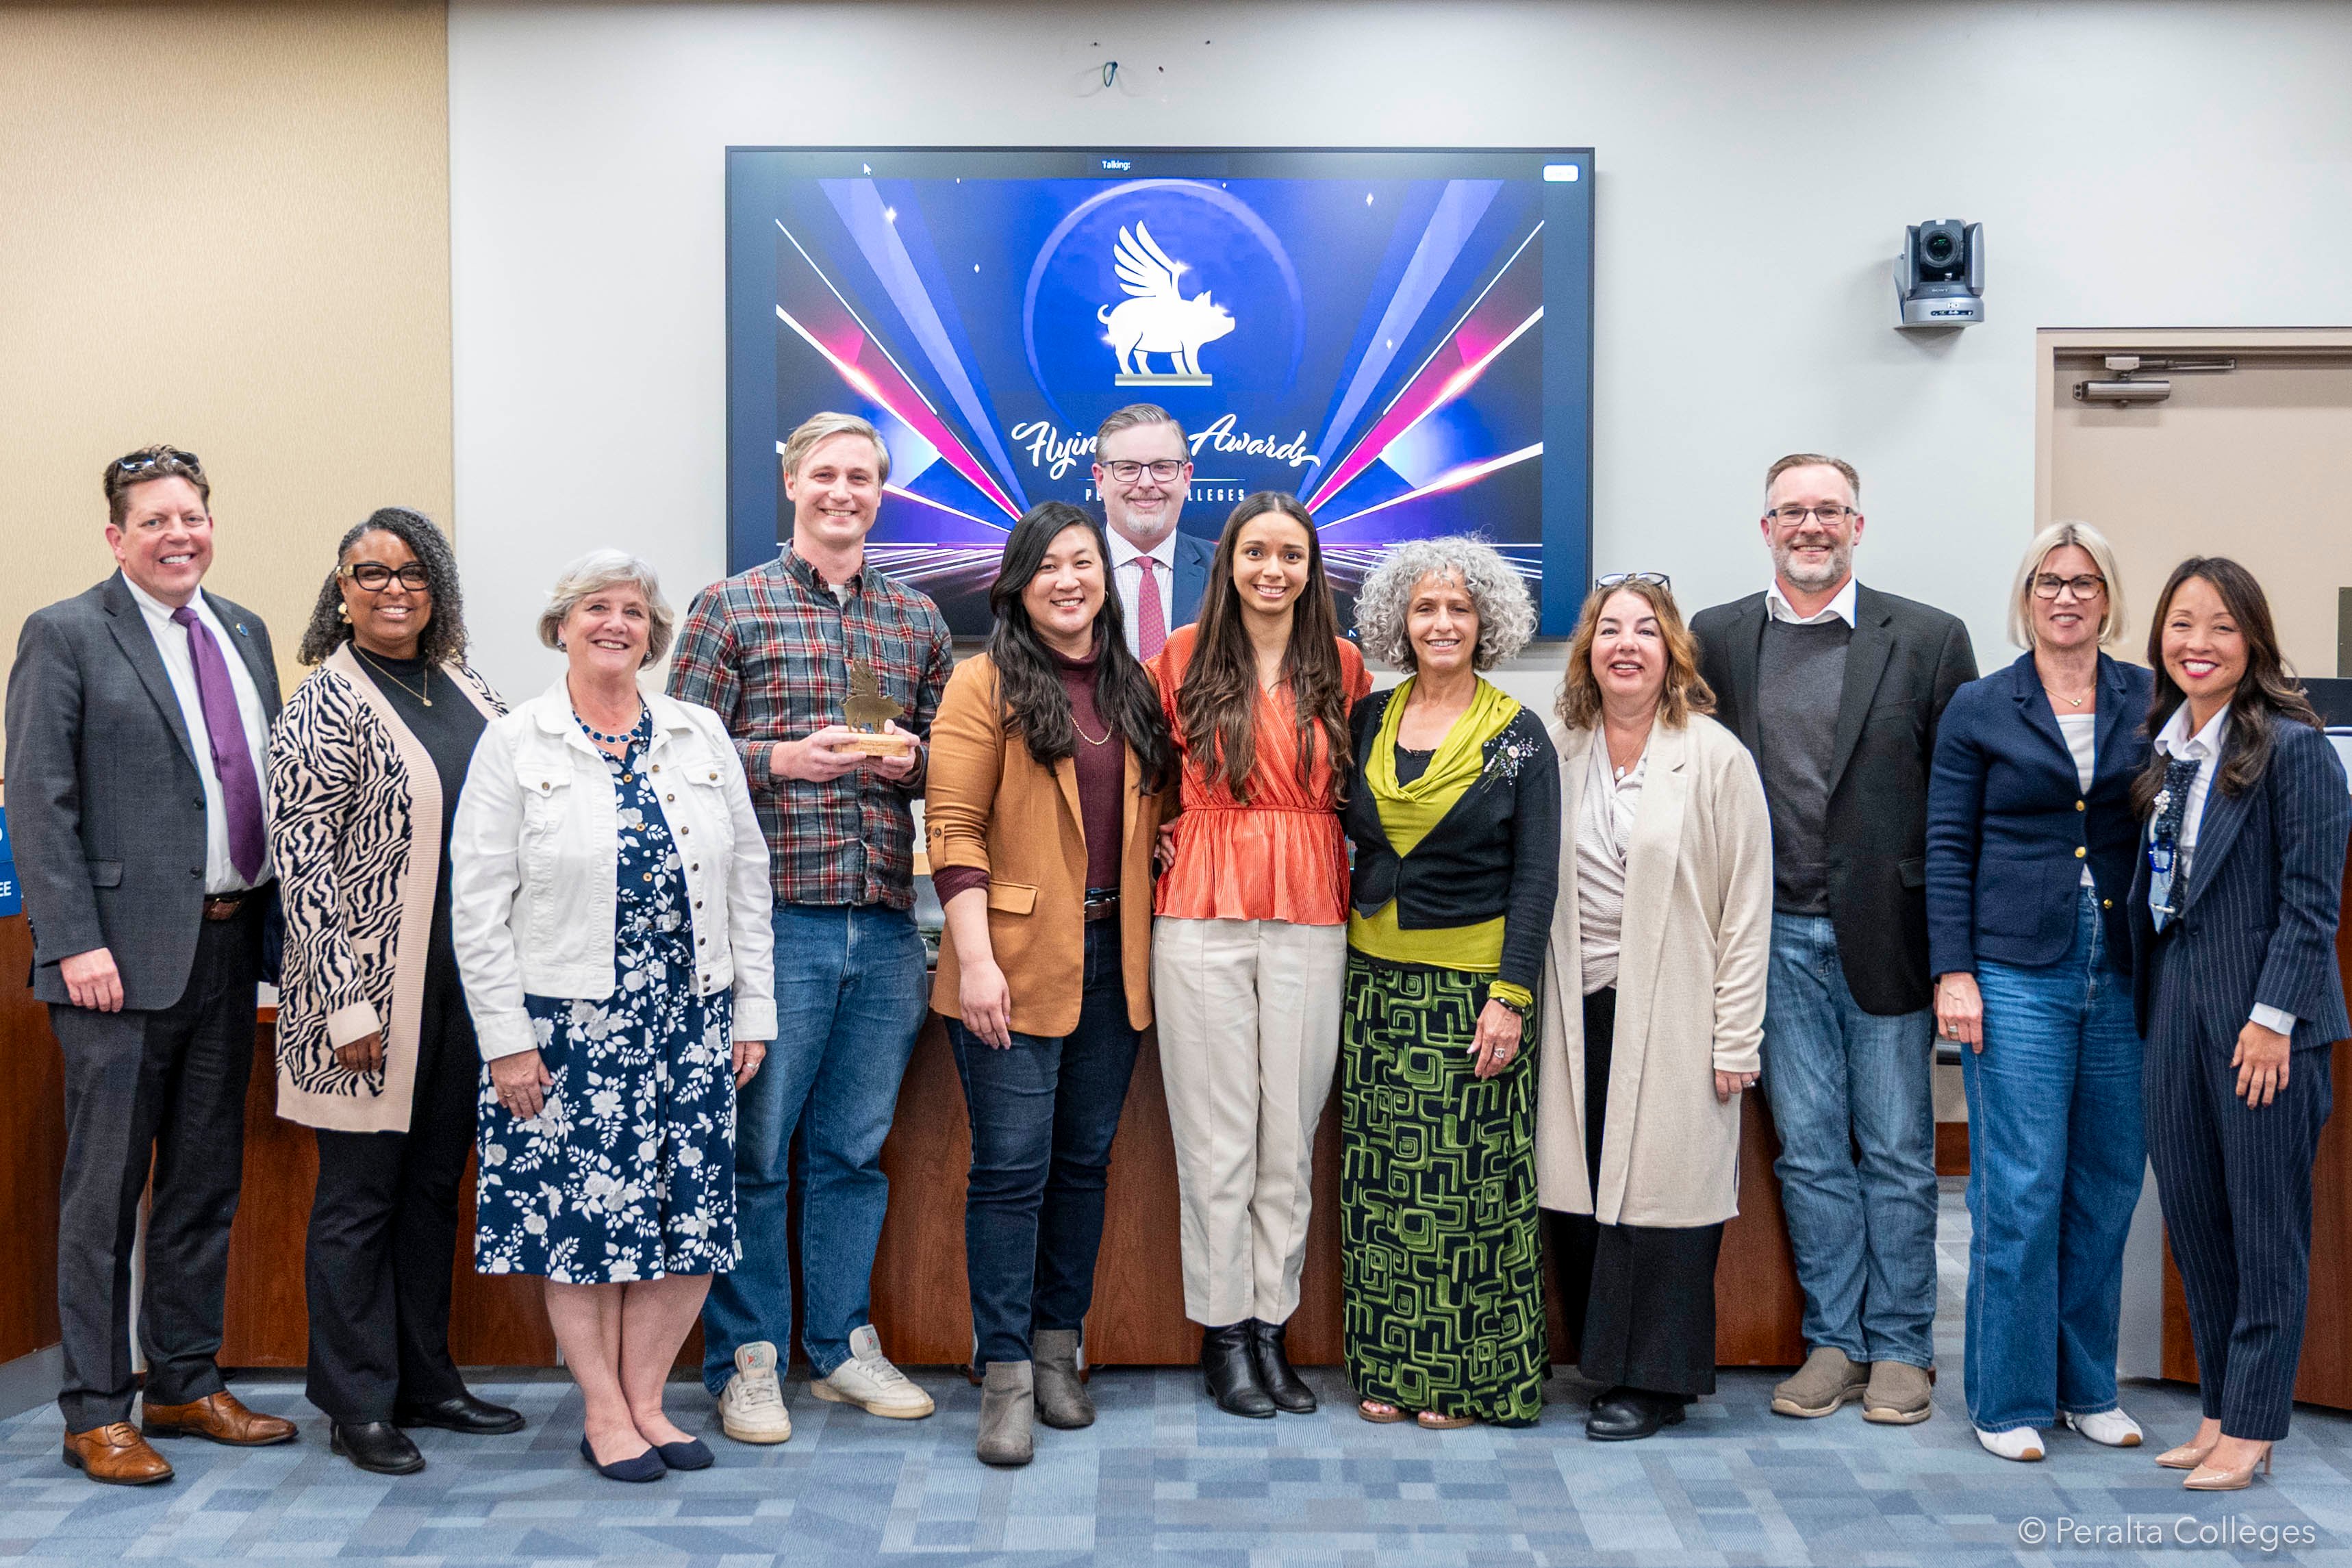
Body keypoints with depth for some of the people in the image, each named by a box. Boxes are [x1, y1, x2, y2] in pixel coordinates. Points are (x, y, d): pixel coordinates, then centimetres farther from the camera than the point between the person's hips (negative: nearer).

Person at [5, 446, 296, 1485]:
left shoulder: (244, 634, 14)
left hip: (230, 948, 6)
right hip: (125, 956, -6)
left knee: (207, 1183, 14)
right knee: (106, 1190, 2)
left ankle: (186, 1385, 26)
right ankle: (96, 1411, 13)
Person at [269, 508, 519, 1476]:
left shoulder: (467, 691, 11)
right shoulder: (325, 708, -8)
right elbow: (302, 863, -12)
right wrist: (345, 1003, -17)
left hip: (466, 988, 6)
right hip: (372, 995, -6)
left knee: (434, 1186, 15)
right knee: (360, 1196, 4)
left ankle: (424, 1382, 26)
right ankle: (358, 1406, 15)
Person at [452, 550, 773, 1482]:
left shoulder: (702, 738, 9)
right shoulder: (514, 746, 0)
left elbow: (748, 881, 9)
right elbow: (478, 905, -4)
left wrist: (753, 1013, 5)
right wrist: (506, 1039, -9)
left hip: (692, 1019, 4)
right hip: (569, 1021, -3)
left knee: (692, 1210, 4)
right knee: (582, 1209, 1)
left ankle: (646, 1398, 20)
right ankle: (604, 1412, 17)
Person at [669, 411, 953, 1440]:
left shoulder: (917, 620, 14)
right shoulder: (731, 608, 2)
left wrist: (907, 759, -4)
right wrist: (787, 757, -14)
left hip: (886, 922, 4)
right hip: (776, 919, -4)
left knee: (855, 1148, 12)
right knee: (755, 1149, 3)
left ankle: (843, 1346, 25)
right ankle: (746, 1362, 15)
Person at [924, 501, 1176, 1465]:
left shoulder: (1135, 690, 13)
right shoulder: (985, 684, -3)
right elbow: (953, 827, -9)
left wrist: (1154, 939, 9)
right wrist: (974, 958, -17)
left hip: (1112, 960, 5)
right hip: (1015, 962, -5)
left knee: (1085, 1161, 11)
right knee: (1011, 1166, -4)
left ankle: (1057, 1354, 23)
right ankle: (1005, 1379, 4)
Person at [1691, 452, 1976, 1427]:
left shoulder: (1929, 640, 0)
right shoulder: (1715, 639, 6)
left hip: (1885, 935, -1)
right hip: (1777, 937, 2)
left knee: (1897, 1153, 7)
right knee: (1808, 1151, 9)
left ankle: (1899, 1347, 20)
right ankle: (1833, 1342, 21)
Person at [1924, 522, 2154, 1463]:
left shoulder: (2149, 702, 9)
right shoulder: (1979, 709, 4)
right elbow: (1948, 849, 1)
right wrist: (1954, 972, -7)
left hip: (2126, 978, 3)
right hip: (2018, 974, -2)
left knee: (2108, 1186, 8)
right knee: (2020, 1191, -2)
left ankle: (2089, 1388, 23)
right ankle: (2008, 1399, 10)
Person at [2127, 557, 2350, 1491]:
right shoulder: (2164, 748, 11)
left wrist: (2272, 1017, -16)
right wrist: (2151, 1006, 10)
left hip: (2265, 1020, -7)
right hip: (2175, 1007, 7)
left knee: (2265, 1227, 3)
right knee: (2190, 1214, 11)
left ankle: (2251, 1428, 12)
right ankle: (2218, 1409, 22)